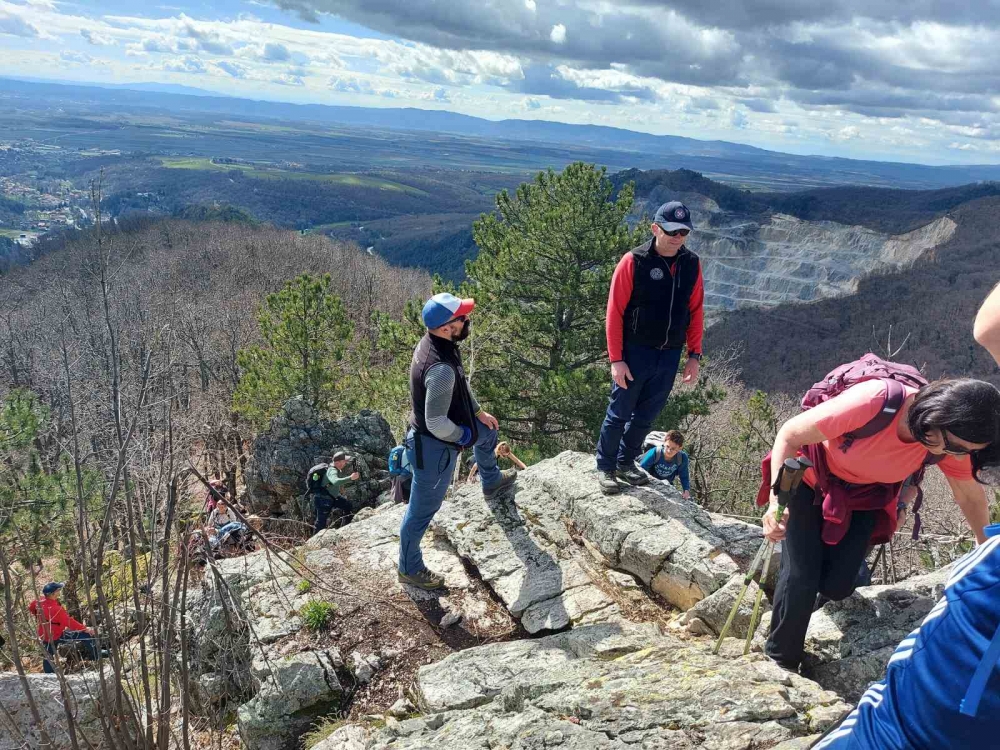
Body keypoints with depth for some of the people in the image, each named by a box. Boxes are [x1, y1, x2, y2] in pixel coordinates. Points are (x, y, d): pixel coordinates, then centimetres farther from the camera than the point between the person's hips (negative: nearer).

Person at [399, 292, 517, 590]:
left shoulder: (433, 342, -8)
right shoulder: (441, 369, -38)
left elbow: (460, 384, 10)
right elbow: (437, 425, -32)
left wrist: (479, 412, 13)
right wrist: (465, 436, -14)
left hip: (439, 428, 10)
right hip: (433, 446, -9)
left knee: (488, 431, 32)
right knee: (423, 509, 10)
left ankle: (491, 481, 60)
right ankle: (409, 569, 33)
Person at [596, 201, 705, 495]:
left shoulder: (691, 264, 3)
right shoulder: (633, 262, -11)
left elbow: (696, 312, 9)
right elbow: (615, 313, -10)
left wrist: (694, 355, 5)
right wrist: (616, 359, -13)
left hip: (670, 355, 5)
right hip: (635, 352, -4)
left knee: (646, 415, 14)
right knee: (619, 413, 4)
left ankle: (626, 463, 31)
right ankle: (605, 467, 20)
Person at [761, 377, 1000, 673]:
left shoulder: (951, 442, -23)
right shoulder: (872, 402, -40)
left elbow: (971, 496, -1)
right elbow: (789, 434, -30)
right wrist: (777, 499, -41)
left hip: (865, 493, 4)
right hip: (810, 478, -4)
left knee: (836, 586, -5)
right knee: (801, 578, -12)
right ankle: (780, 663, 11)